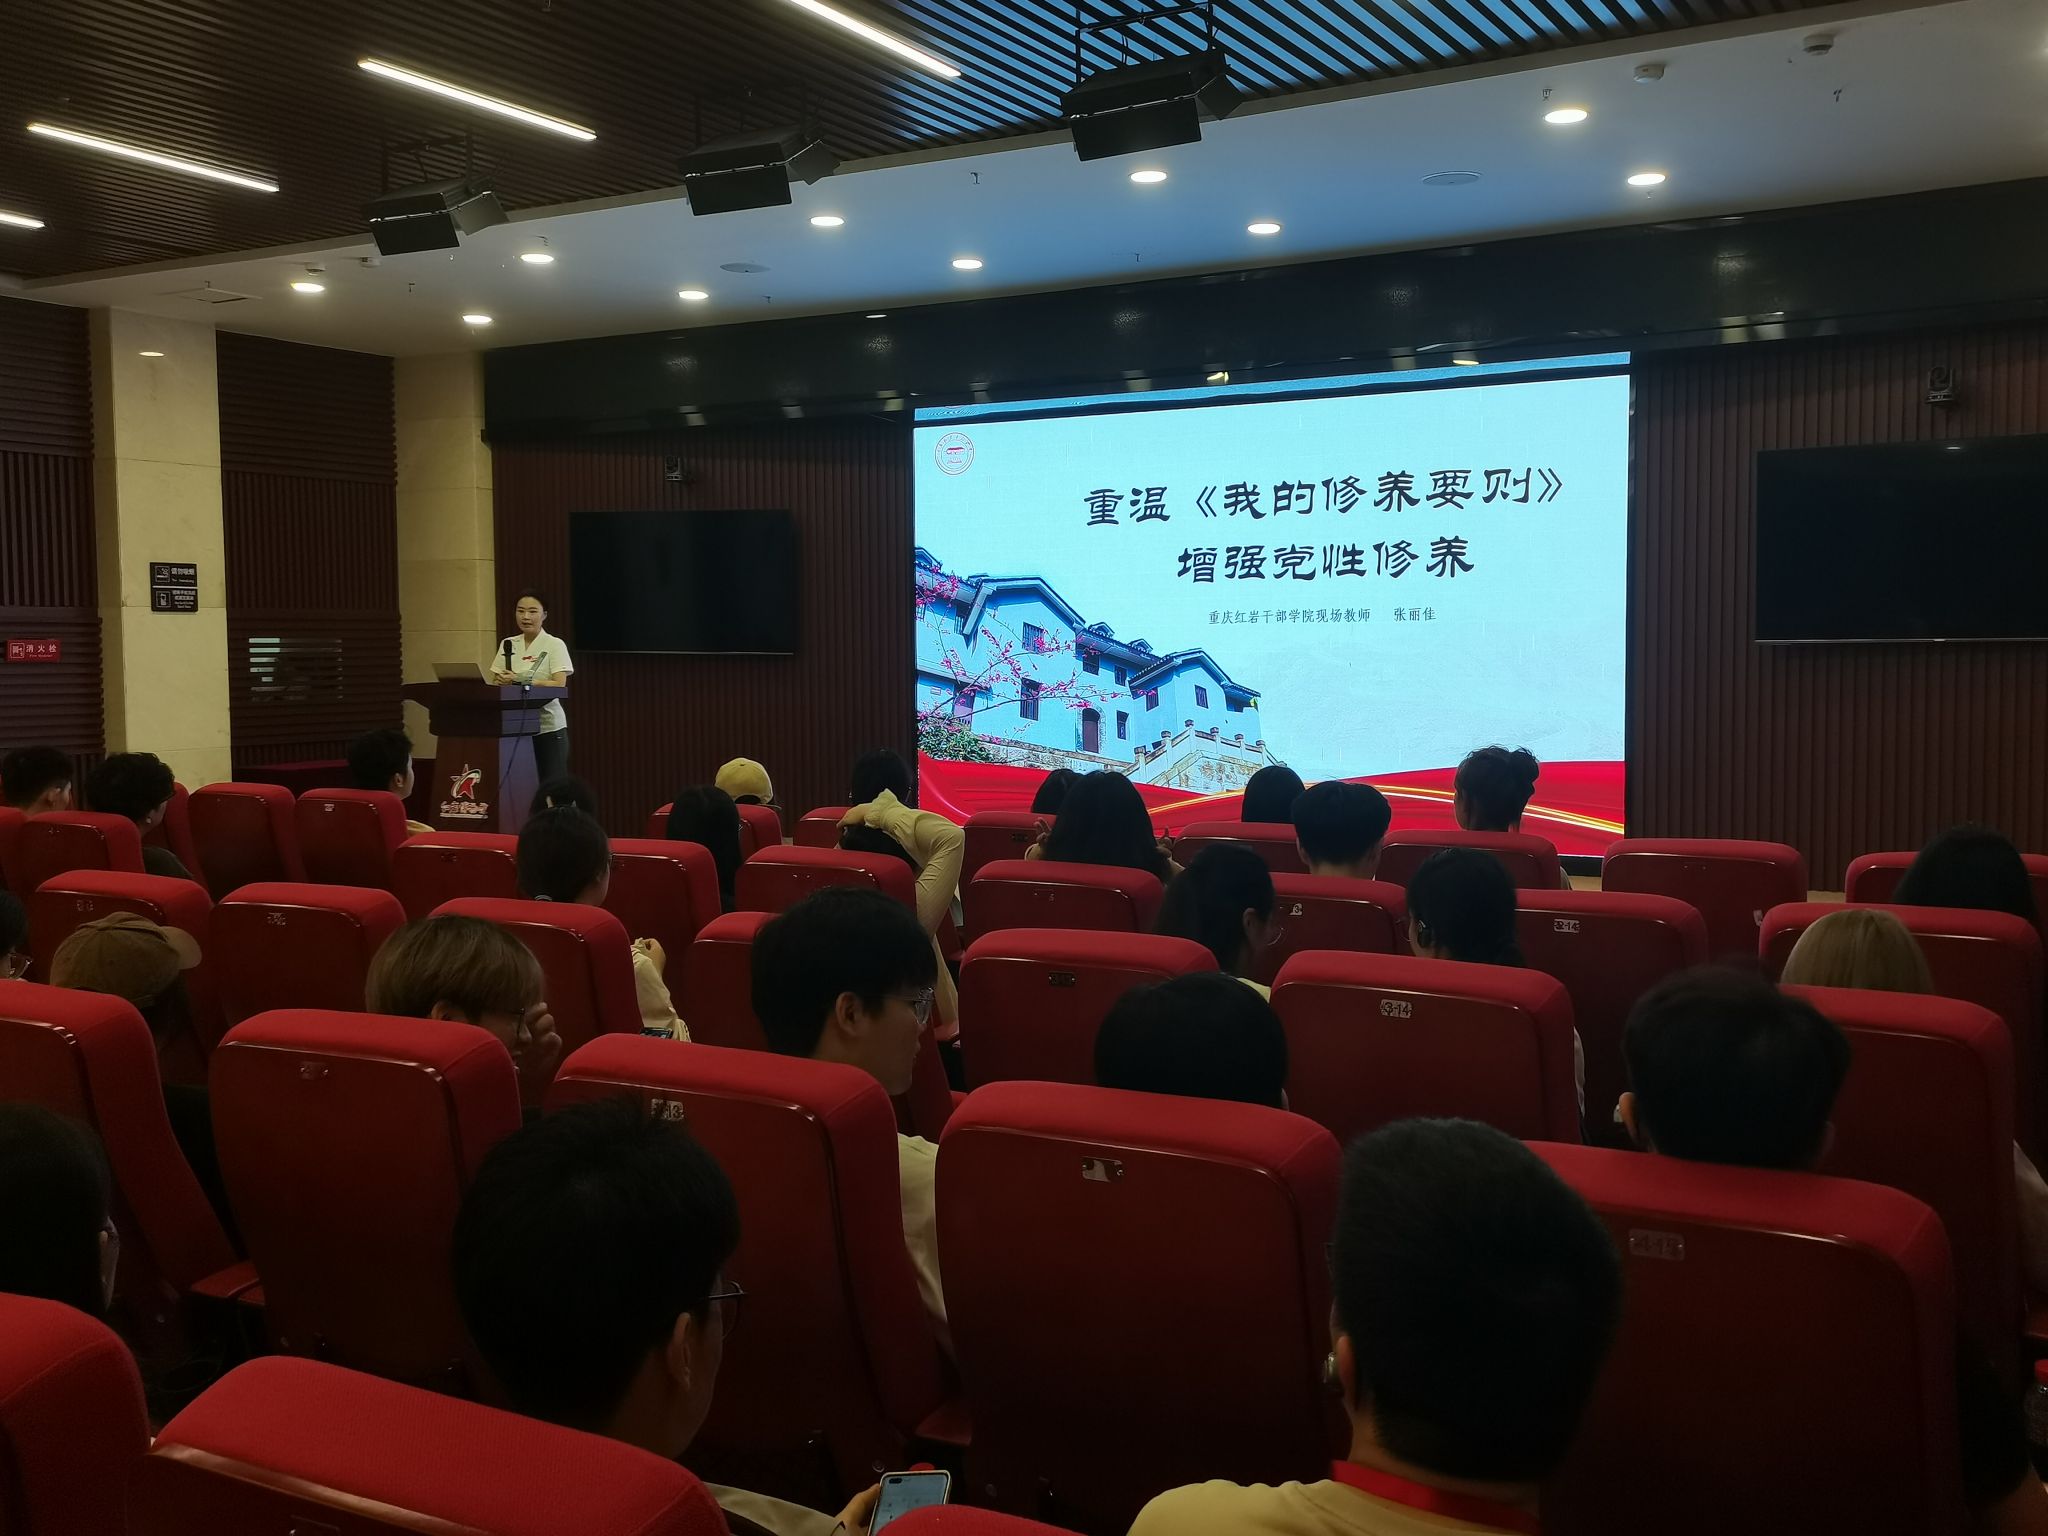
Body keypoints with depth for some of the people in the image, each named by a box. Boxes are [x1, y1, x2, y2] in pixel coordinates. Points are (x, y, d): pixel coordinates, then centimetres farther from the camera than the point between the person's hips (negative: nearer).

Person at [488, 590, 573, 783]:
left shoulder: (555, 645, -4)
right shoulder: (508, 644, 10)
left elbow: (560, 685, -15)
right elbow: (495, 682, 10)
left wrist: (520, 681, -23)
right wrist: (502, 682, -13)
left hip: (548, 727, -4)